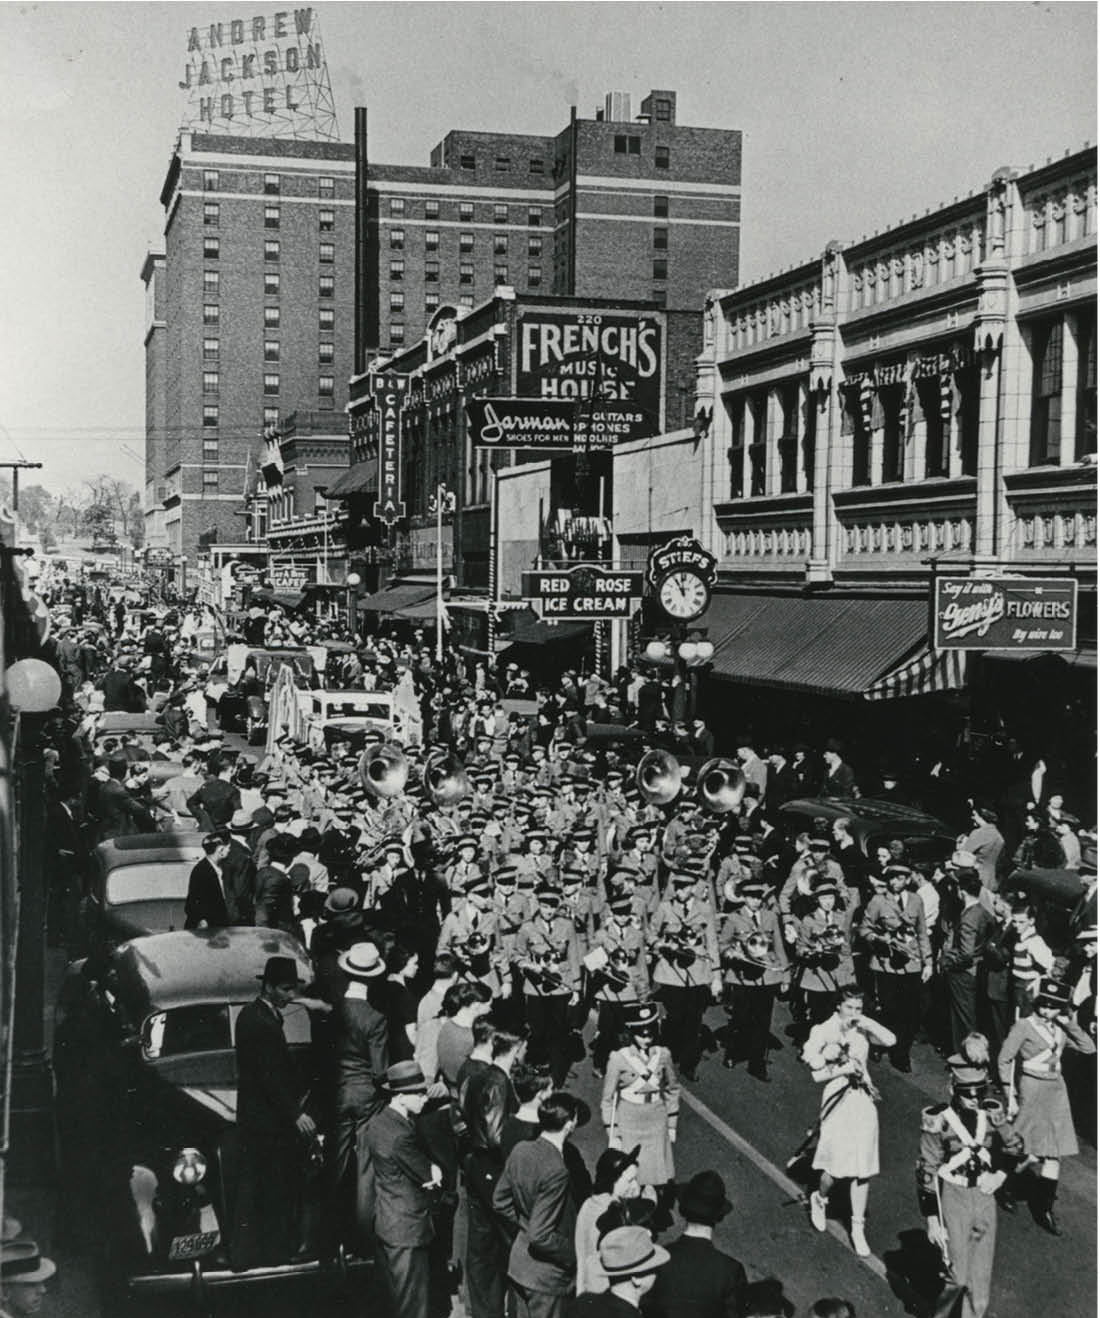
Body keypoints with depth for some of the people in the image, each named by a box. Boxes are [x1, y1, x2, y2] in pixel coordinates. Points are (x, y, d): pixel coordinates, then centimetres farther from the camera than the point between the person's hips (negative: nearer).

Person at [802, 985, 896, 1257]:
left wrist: (866, 1022, -17)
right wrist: (842, 1069, -17)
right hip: (837, 1102, -3)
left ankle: (858, 1228, 14)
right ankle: (819, 1198, 33)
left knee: (861, 1169, 4)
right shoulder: (823, 1031, -6)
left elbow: (890, 1040, -14)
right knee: (835, 1168, -1)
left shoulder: (863, 1029, 3)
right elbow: (816, 1074, -8)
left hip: (863, 1102, 3)